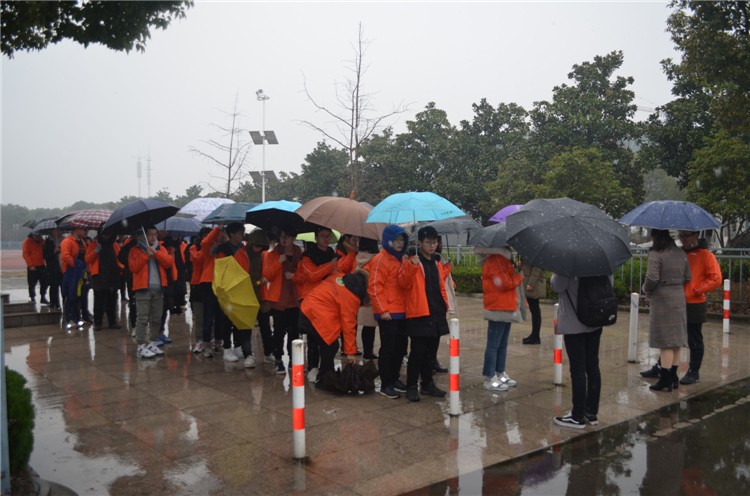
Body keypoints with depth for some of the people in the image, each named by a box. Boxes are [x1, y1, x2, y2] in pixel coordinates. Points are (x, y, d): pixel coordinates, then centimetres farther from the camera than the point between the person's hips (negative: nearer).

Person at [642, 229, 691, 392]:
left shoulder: (655, 255, -13)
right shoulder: (681, 254, 8)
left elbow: (652, 279, -21)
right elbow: (687, 278, 10)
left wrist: (645, 289, -2)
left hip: (661, 301, -7)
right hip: (679, 299, 7)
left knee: (665, 342, -3)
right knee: (676, 339, 13)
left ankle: (665, 380, 2)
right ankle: (673, 377, 22)